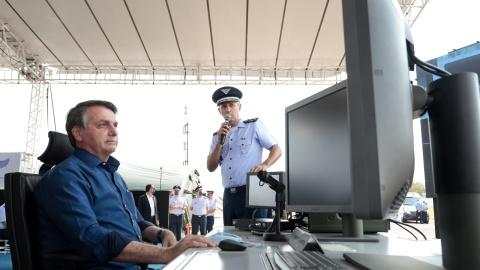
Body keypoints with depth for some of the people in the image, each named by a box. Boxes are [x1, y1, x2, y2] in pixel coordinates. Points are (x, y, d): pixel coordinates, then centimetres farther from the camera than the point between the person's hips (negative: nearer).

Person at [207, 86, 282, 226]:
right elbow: (211, 168, 8)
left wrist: (264, 165, -17)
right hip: (229, 196, 5)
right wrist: (220, 141, -2)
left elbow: (277, 150, 2)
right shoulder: (217, 136, 17)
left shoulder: (254, 126, 5)